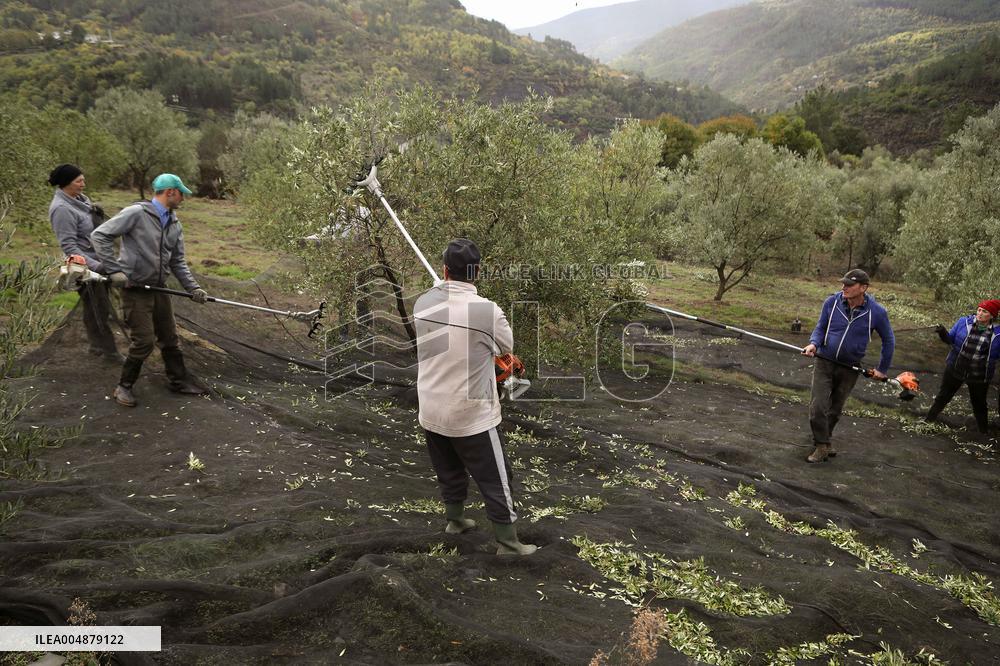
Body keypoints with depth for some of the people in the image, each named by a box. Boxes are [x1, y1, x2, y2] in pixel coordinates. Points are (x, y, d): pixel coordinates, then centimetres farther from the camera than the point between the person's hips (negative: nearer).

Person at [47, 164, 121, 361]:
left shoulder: (80, 198, 6)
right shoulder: (62, 209, -20)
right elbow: (69, 246, -22)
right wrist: (95, 265, -28)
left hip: (98, 260, 8)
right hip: (87, 265, -8)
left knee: (94, 308, 18)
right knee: (100, 310, 0)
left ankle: (97, 345, 30)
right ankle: (109, 352, 10)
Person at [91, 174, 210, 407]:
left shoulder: (175, 225, 9)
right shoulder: (136, 213, -14)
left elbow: (178, 262, 13)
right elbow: (99, 235, -14)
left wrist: (193, 287, 1)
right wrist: (114, 270, -19)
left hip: (159, 289, 7)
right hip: (134, 289, -7)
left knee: (169, 338, 14)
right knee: (143, 341, -6)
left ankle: (179, 380, 29)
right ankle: (124, 386, 13)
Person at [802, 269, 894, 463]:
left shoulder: (876, 312, -11)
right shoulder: (832, 302, -11)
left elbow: (888, 340, 4)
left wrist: (882, 369, 7)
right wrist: (814, 343, -18)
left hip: (850, 368, 1)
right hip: (824, 361, 0)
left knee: (835, 409, 13)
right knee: (818, 407, -9)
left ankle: (825, 438, 34)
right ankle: (822, 446, 5)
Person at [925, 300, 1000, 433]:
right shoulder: (964, 322, -7)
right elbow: (951, 339, 1)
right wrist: (943, 333, -17)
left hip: (979, 376, -1)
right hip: (955, 370, 1)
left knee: (979, 403, 17)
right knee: (943, 395, 16)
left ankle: (984, 430, 36)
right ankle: (929, 419, 32)